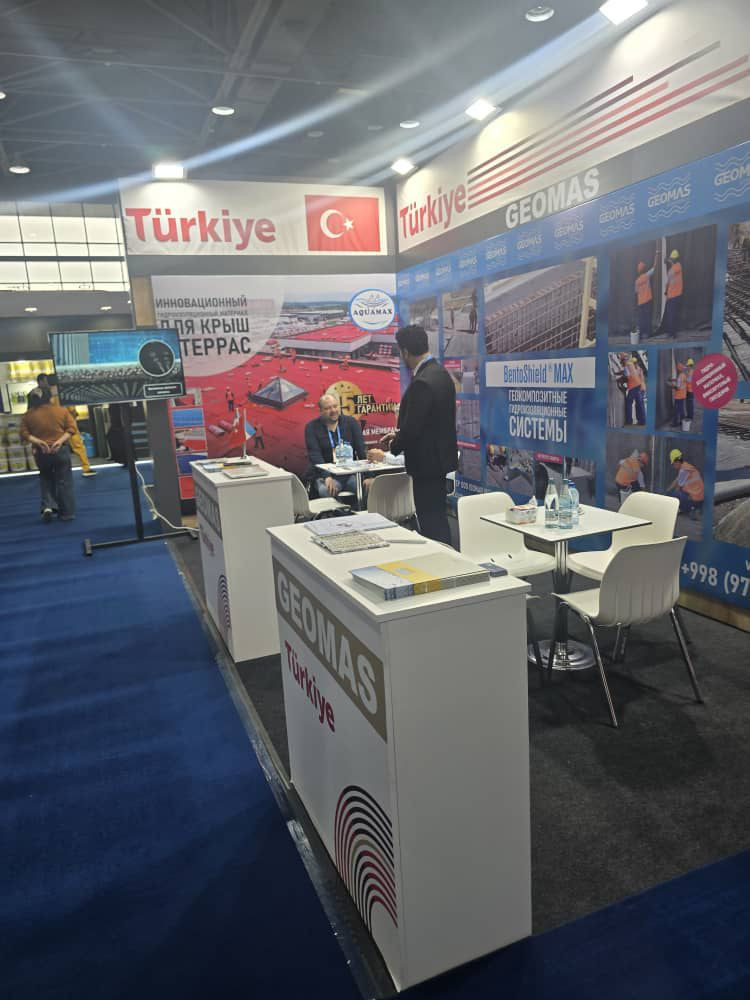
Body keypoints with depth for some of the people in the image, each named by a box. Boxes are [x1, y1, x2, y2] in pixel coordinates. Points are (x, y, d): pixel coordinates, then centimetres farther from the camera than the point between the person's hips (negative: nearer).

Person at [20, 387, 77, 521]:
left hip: (41, 452, 1)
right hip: (61, 450, -1)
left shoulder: (28, 415, -1)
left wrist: (38, 441, -11)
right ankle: (67, 513, 9)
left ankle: (48, 506, 7)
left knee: (46, 479, 23)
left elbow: (24, 434, -6)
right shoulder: (61, 411, -3)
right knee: (64, 482, 6)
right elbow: (71, 428, -7)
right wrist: (60, 440, -13)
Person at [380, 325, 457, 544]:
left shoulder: (422, 382, -23)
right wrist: (399, 434, 14)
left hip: (427, 462, -10)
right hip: (439, 457, 10)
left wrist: (394, 445, -3)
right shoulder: (440, 373, 7)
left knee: (431, 520, -2)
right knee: (436, 516, 19)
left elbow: (412, 427, -22)